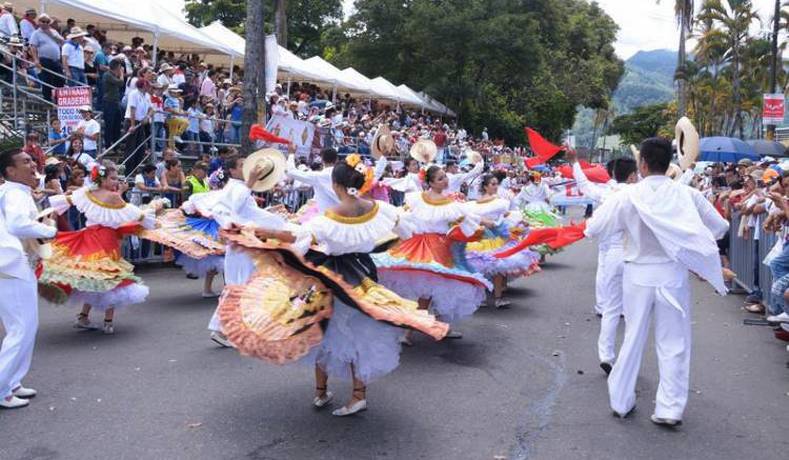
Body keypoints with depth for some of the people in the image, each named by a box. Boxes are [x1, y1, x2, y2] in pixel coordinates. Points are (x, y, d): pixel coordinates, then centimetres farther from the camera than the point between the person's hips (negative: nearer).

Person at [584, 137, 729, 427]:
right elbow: (721, 226, 2)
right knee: (673, 342, 10)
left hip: (638, 274, 0)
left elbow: (593, 230, -9)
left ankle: (621, 401, 24)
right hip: (673, 274, 0)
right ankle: (669, 408, 13)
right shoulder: (687, 195, -8)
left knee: (633, 338, 14)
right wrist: (694, 250, 15)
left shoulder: (627, 196, -12)